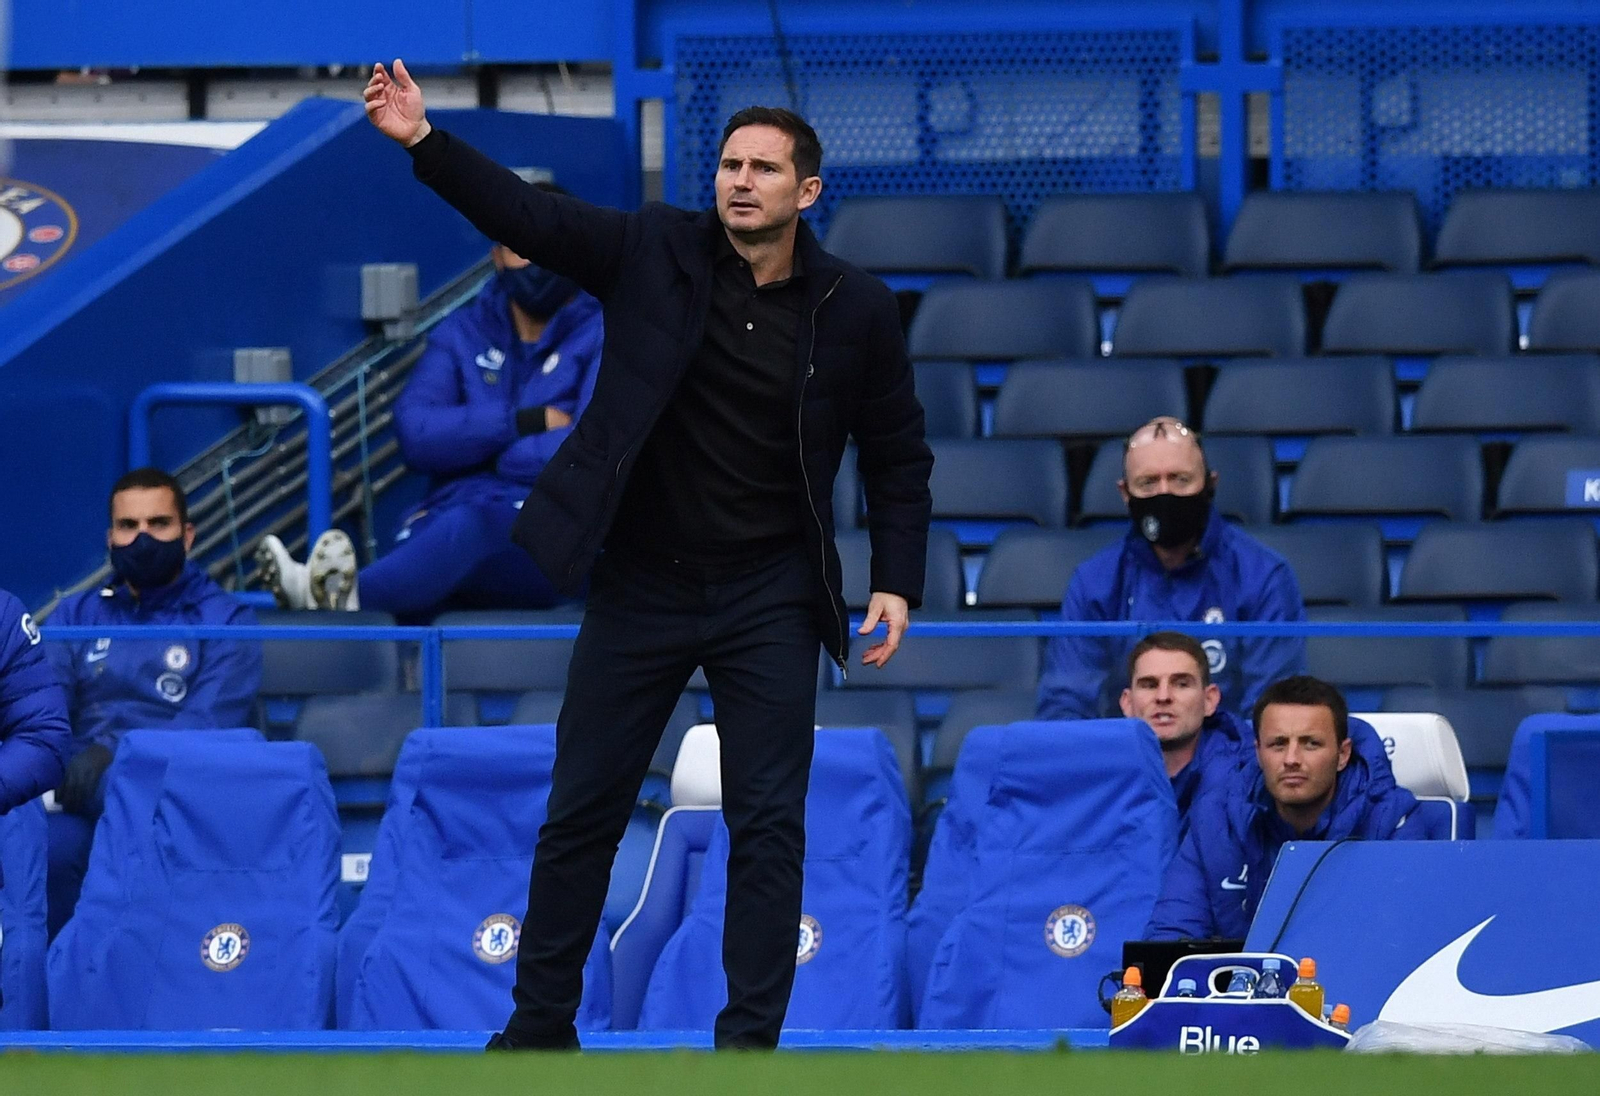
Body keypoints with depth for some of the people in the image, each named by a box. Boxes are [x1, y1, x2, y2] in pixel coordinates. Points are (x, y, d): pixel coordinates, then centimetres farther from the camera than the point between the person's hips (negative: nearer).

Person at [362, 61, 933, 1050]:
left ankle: (751, 1044, 3)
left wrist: (899, 582, -5)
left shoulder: (856, 310, -5)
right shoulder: (656, 252, -6)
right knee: (581, 814, 7)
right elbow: (529, 215, -14)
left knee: (770, 826, -2)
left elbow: (898, 453, 4)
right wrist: (425, 142, -27)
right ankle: (540, 1026, 19)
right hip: (642, 587, 1)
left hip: (770, 598, -1)